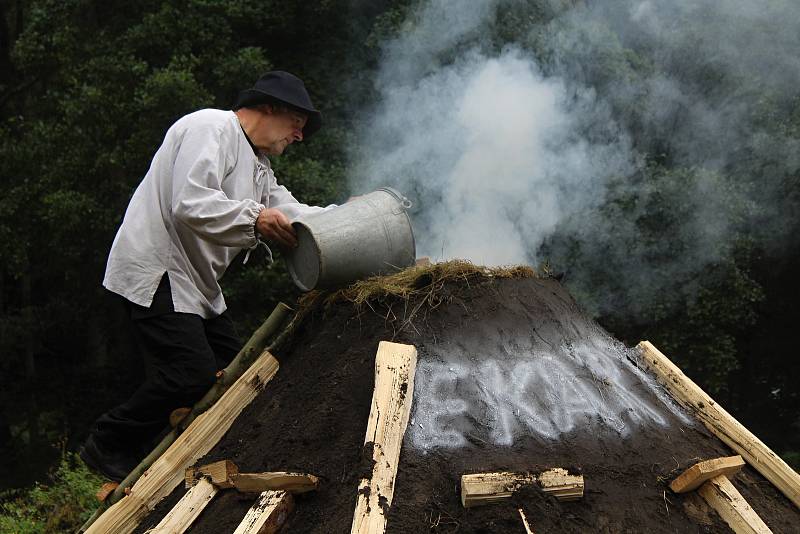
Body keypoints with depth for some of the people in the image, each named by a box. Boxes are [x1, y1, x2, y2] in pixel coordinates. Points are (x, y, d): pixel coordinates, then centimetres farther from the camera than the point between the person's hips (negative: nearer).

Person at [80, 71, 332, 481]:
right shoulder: (211, 128, -13)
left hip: (196, 281, 11)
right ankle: (108, 445, 1)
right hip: (154, 273, -11)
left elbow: (290, 213, 15)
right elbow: (190, 203, -26)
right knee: (192, 373, -17)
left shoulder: (259, 166, 21)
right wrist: (254, 219, -31)